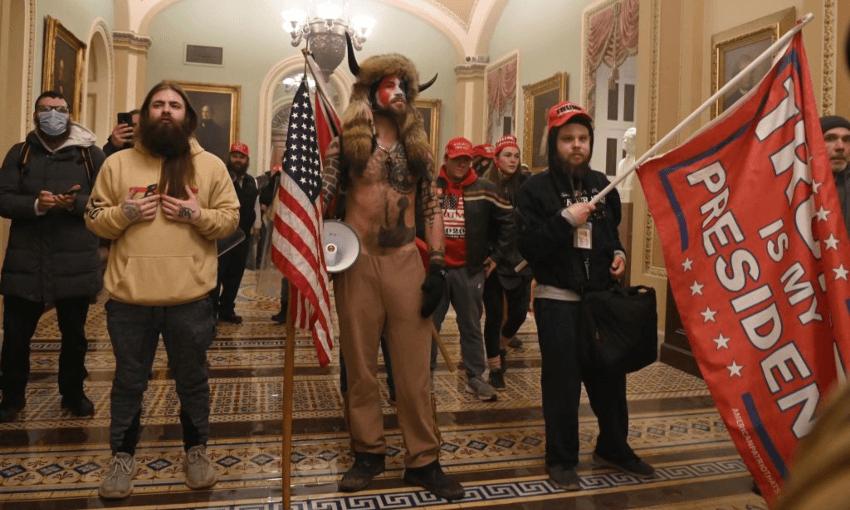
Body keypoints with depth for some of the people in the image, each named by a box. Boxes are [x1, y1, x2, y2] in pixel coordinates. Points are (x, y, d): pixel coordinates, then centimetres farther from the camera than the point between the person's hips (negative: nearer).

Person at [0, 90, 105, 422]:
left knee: (74, 334, 12)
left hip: (74, 262, -1)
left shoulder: (90, 155, 3)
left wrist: (76, 203, -21)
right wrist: (35, 205, -20)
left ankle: (73, 394, 29)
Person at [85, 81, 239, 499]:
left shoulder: (210, 166, 4)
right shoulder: (118, 163, 6)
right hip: (129, 296, 1)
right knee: (128, 380, 14)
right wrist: (124, 212, -12)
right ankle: (122, 456, 32)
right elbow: (94, 219, 7)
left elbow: (231, 218, 3)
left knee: (192, 378, 13)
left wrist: (199, 215, -15)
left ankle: (196, 450, 31)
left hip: (190, 297, -1)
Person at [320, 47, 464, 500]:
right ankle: (369, 452, 23)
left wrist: (437, 267, 0)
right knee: (361, 365, 8)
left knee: (414, 367, 3)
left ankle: (423, 460, 15)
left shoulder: (418, 148, 11)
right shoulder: (345, 143, 4)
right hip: (357, 262, -1)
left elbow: (432, 209, 8)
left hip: (406, 262, 2)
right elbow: (321, 199, 1)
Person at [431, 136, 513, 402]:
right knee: (430, 324, 8)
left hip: (469, 270, 0)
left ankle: (475, 378, 19)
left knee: (471, 326, 9)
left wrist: (497, 255, 4)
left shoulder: (484, 189, 0)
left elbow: (508, 221, 5)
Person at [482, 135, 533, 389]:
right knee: (494, 315, 4)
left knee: (519, 312, 11)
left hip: (520, 260, 3)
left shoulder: (526, 184, 1)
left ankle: (503, 342, 44)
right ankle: (495, 368, 19)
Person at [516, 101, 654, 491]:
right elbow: (528, 247, -17)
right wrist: (565, 220, -23)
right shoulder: (536, 188, -7)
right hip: (557, 300, -5)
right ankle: (561, 459, 18)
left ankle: (613, 447, 33)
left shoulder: (601, 185, 11)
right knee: (562, 381, 0)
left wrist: (618, 253, 5)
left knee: (610, 375, 13)